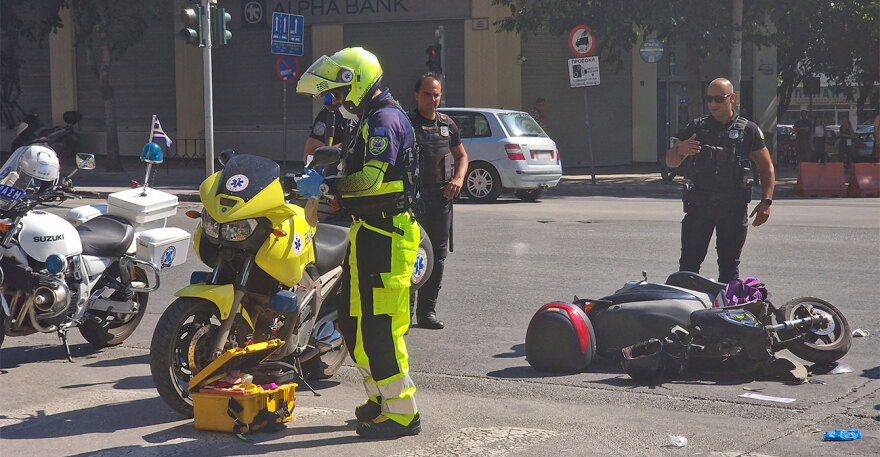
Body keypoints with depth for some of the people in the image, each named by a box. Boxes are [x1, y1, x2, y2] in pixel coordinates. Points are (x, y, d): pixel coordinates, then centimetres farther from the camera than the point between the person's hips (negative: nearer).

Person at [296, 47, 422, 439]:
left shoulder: (385, 120, -14)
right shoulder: (372, 120, 21)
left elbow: (371, 179, -25)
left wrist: (326, 186, -15)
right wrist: (325, 184, 13)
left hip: (384, 236, -11)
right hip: (369, 232, 11)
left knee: (379, 327, -10)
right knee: (353, 321, 15)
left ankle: (402, 411, -3)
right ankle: (382, 396, 25)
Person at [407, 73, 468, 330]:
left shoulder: (448, 125, 14)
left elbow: (461, 155, 25)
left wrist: (459, 178, 6)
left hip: (442, 197, 5)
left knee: (438, 256, 7)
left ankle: (427, 311, 15)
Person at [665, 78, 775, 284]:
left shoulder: (748, 130, 7)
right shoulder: (696, 127, 9)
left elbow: (766, 168, 9)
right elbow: (670, 162, 8)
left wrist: (766, 201, -3)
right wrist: (681, 151, -16)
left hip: (734, 207, 0)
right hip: (699, 205, 0)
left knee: (729, 264, 5)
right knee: (689, 263, -4)